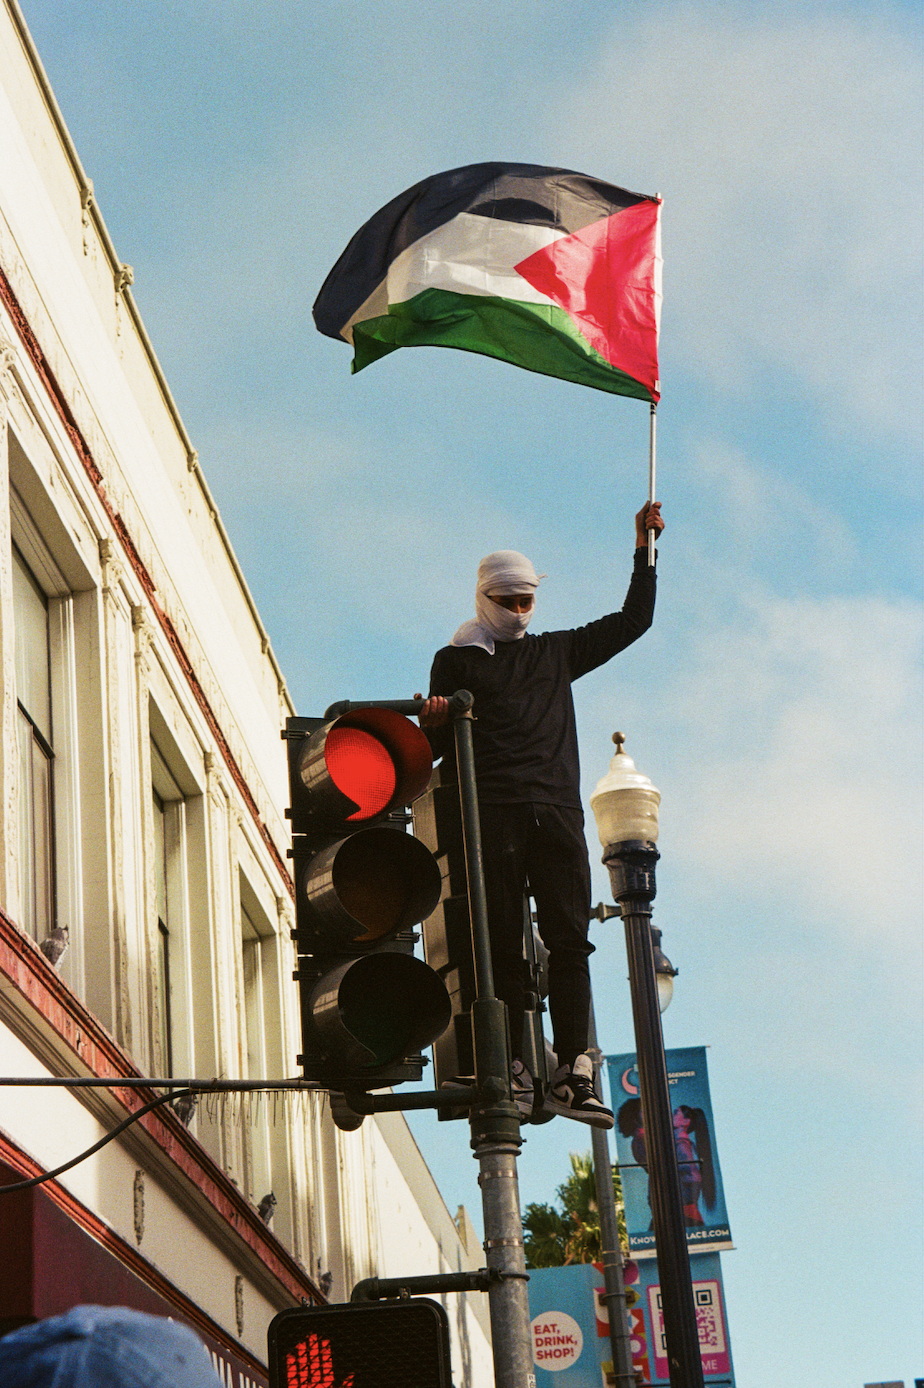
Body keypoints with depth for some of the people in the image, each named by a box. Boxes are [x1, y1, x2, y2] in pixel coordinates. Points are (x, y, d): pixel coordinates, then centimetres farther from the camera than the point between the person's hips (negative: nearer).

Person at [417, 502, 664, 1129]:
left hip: (557, 812, 3)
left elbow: (633, 621, 29)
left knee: (568, 939, -8)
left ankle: (573, 1072, -12)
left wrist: (645, 548, 24)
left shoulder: (556, 652, 25)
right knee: (504, 943, -9)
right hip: (493, 813, -2)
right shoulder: (456, 660, 16)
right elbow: (439, 747, 9)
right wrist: (432, 722, -14)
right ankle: (515, 1069, -10)